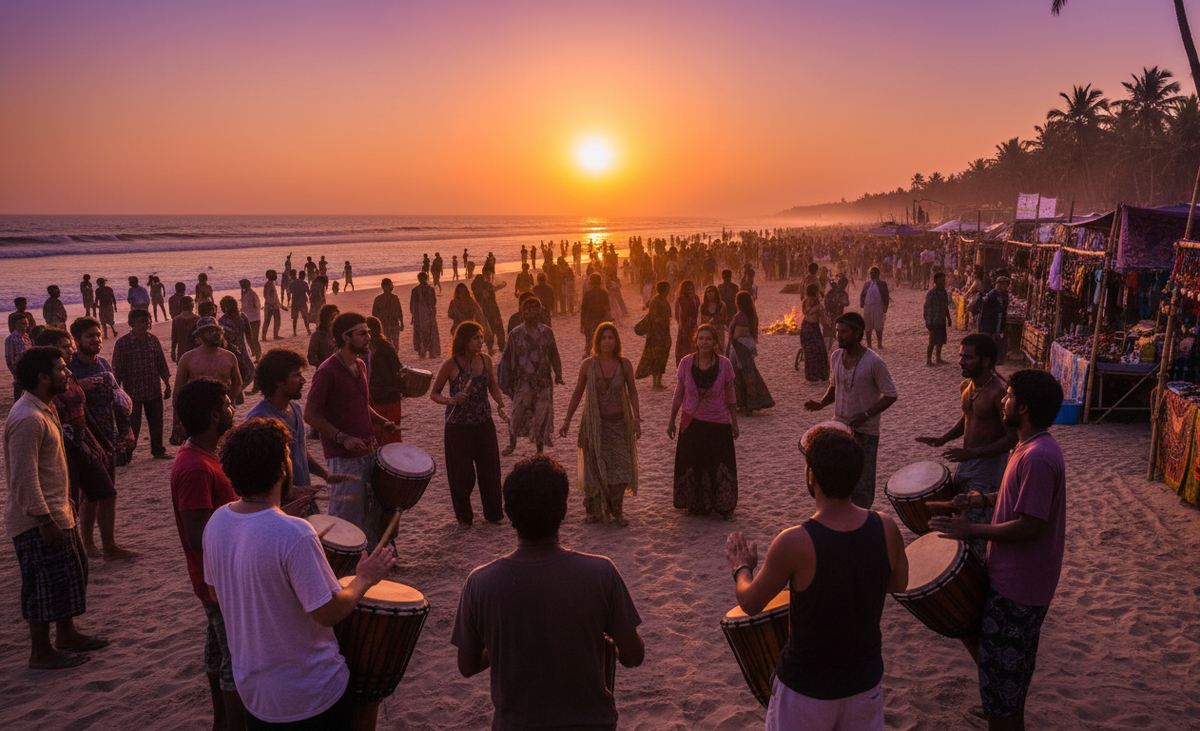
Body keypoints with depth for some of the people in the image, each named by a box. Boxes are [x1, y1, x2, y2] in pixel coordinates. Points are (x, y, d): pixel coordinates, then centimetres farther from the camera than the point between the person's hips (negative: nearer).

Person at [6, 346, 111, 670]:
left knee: (72, 571, 19)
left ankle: (67, 634, 34)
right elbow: (24, 477, -25)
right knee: (45, 582, 1)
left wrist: (64, 505, 22)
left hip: (56, 512, 10)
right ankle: (41, 652, 16)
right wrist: (44, 519, -23)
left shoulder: (45, 409, 10)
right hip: (38, 520, -10)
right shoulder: (27, 419, -23)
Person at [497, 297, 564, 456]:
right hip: (524, 380, -1)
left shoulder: (547, 332, 5)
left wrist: (558, 375, 1)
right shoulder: (516, 334, 1)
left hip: (543, 380, 1)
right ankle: (512, 443, 8)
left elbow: (554, 356, 11)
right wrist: (508, 383, 4)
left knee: (542, 413, 1)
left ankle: (540, 450, 14)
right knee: (518, 409, -13)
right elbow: (508, 359, 5)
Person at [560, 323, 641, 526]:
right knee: (594, 468, 6)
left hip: (619, 423, 0)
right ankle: (596, 511, 21)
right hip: (594, 424, 0)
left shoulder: (624, 364, -3)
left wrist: (636, 419, -2)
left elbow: (632, 392, 5)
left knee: (620, 467, 0)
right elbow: (577, 393, 3)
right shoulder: (588, 365, -5)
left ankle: (617, 511, 15)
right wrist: (567, 420, 2)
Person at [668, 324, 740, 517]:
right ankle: (696, 504, 27)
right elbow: (678, 394, 2)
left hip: (719, 423, -1)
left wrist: (734, 423, 6)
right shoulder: (686, 363, -7)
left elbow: (730, 396, 1)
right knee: (692, 464, 10)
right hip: (692, 422, 1)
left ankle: (724, 506, 21)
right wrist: (672, 421, 6)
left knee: (721, 464, 4)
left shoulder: (724, 364, -9)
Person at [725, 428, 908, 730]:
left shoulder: (794, 543, -29)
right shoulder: (886, 528, -16)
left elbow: (750, 603, -13)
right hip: (866, 679, 4)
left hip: (807, 688, -3)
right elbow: (898, 584, 4)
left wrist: (741, 567, 6)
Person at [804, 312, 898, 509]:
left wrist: (865, 415, -24)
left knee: (861, 483, 4)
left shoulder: (874, 362, -18)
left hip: (865, 432, -6)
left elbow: (891, 395, -14)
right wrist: (821, 404, -3)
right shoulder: (837, 356, 1)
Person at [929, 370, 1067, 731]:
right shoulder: (1032, 447, 6)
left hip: (1017, 585, -11)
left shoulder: (1037, 458, -27)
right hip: (1010, 574, 11)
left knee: (1002, 666, 2)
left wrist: (972, 531, -20)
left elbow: (1030, 525, -27)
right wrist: (986, 499, 6)